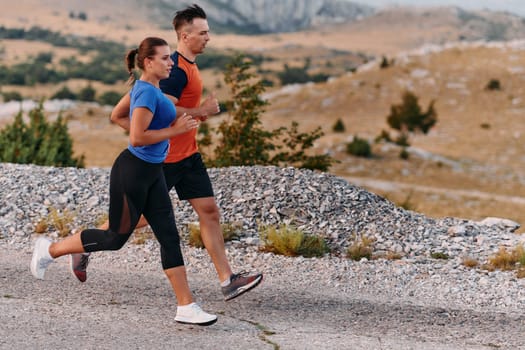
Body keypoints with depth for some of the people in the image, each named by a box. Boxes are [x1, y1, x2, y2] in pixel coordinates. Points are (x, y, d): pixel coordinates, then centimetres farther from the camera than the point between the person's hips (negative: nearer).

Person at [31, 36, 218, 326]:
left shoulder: (147, 88, 11)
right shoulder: (147, 92, -19)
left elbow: (119, 115, 26)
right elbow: (137, 138, -26)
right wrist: (175, 129, -19)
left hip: (152, 173, 10)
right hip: (133, 171, -10)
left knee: (169, 237, 4)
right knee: (116, 237, 3)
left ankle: (186, 307, 3)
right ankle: (50, 249, 21)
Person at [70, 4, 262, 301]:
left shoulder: (187, 65, 11)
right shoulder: (178, 70, -20)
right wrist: (201, 111, -18)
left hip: (188, 155, 9)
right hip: (164, 157, -9)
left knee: (209, 212, 2)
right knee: (140, 217, 3)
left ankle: (228, 281, 0)